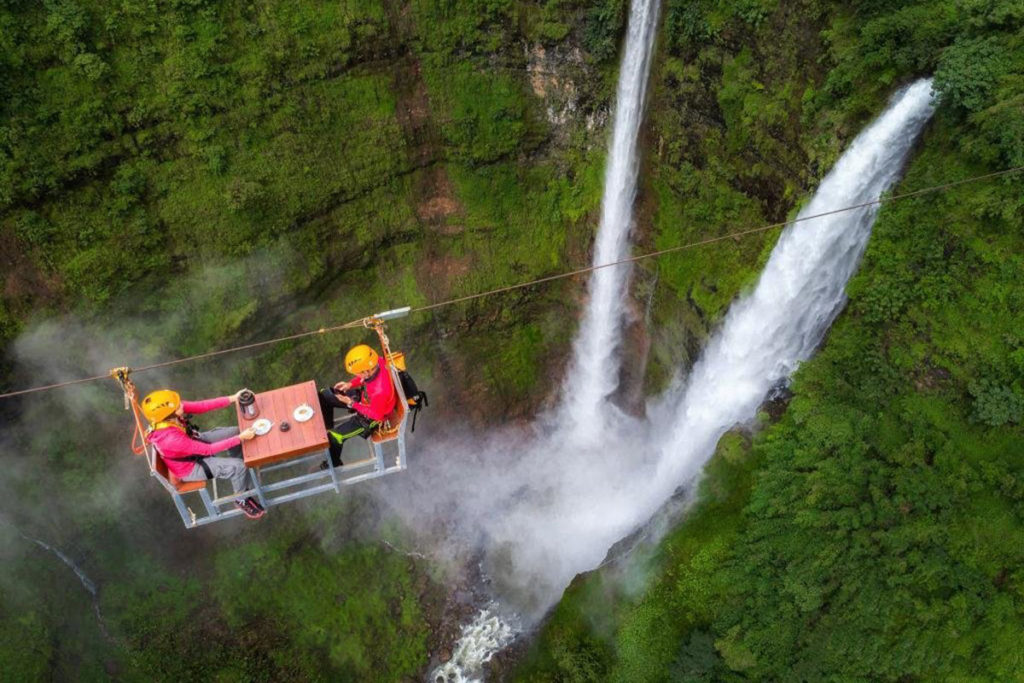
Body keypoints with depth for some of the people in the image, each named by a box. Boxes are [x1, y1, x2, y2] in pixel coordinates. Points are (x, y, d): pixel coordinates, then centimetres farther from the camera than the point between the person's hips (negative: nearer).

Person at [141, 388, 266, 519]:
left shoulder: (169, 416, -24)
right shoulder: (171, 439, -42)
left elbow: (202, 406, -14)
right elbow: (208, 449, -32)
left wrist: (233, 398, -21)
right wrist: (241, 438, -30)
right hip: (189, 467, -7)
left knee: (234, 432, 6)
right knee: (238, 466, -14)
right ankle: (241, 500, 15)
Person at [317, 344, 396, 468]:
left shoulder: (380, 390, -45)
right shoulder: (375, 362, -26)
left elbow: (377, 414, -25)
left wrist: (352, 404, -23)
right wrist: (350, 384, -11)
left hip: (371, 416, -8)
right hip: (364, 396, 8)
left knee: (334, 437, -10)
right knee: (324, 396, 11)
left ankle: (333, 464, 22)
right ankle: (327, 430, 36)